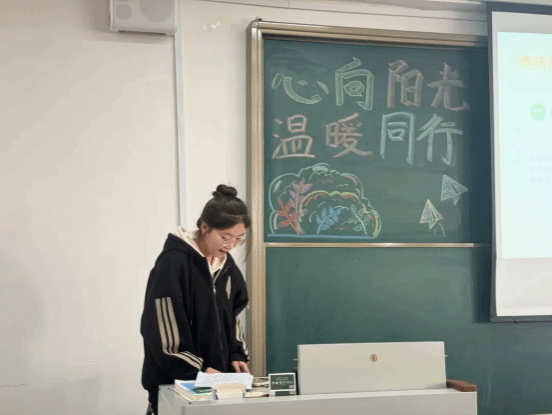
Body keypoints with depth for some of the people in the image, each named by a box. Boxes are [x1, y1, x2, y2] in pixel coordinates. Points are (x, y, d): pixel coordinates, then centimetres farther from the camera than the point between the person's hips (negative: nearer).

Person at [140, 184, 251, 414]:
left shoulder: (227, 265, 6)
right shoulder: (173, 262, -16)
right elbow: (161, 327, -19)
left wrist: (236, 355, 1)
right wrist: (194, 371, -18)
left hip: (216, 377, 6)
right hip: (175, 382, -6)